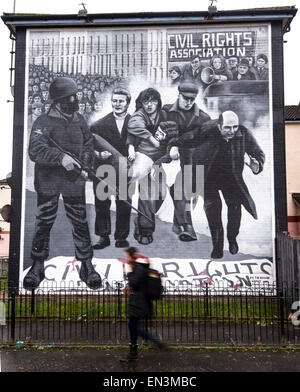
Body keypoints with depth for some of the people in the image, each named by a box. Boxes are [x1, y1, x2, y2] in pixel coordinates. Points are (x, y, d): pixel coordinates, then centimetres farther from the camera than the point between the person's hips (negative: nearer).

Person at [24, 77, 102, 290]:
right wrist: (61, 157, -36)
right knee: (43, 225, 7)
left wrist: (84, 164, -4)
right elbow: (36, 151, -22)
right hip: (48, 182, -3)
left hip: (74, 182, 3)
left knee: (80, 224, 5)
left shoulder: (79, 120, 6)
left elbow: (89, 144, 14)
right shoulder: (43, 123, -9)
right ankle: (37, 267, 23)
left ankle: (87, 266, 19)